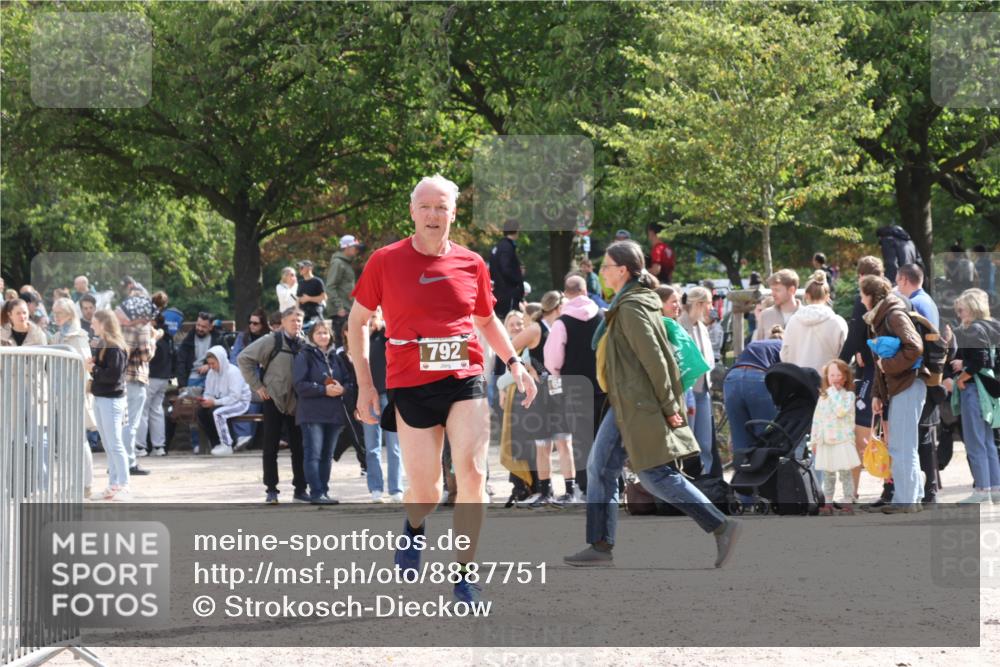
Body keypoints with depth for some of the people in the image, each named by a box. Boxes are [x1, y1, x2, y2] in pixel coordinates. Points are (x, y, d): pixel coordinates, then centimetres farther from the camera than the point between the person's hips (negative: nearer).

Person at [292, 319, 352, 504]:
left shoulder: (335, 357, 16)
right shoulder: (304, 356, -1)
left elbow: (347, 379, 16)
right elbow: (299, 384, -10)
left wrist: (341, 389, -7)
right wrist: (324, 390, -16)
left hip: (334, 412, 6)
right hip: (311, 412, -6)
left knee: (327, 455, 9)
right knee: (313, 453, -10)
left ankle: (323, 491, 14)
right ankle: (316, 493, -12)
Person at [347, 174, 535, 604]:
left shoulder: (471, 263, 5)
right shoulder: (385, 262, -1)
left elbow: (487, 320, 22)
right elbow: (358, 320, 8)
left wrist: (515, 364, 10)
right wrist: (364, 384, 3)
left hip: (465, 380, 1)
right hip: (410, 386, -1)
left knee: (471, 473, -14)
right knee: (424, 490, 2)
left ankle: (464, 574, -2)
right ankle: (414, 527, 41)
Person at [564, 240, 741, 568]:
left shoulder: (632, 308, -17)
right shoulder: (627, 303, 13)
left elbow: (654, 359, -20)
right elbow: (655, 356, 18)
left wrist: (669, 406, -18)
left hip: (641, 406, -10)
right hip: (625, 406, 10)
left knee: (656, 476, -9)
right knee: (600, 469, 10)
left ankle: (722, 527, -7)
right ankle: (600, 546, 13)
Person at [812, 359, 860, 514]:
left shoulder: (848, 395, -4)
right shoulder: (823, 397, 10)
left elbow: (841, 411, -22)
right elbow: (817, 419, 13)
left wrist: (834, 394, -15)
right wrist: (814, 440, 11)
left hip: (843, 441, -4)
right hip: (826, 442, 5)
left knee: (845, 473, -2)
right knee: (828, 474, 10)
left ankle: (848, 502, 4)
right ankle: (828, 503, 16)